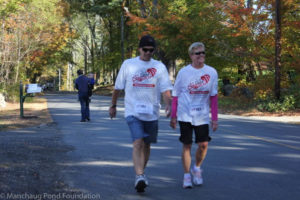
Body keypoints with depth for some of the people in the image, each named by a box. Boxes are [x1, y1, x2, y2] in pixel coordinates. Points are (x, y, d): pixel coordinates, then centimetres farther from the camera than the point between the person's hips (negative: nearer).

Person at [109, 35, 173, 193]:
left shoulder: (159, 67, 4)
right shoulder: (128, 64, 3)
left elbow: (165, 89, -3)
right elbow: (118, 87, 12)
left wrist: (168, 105, -20)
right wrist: (113, 105, 16)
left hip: (152, 113, 2)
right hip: (133, 111, -2)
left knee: (146, 145, 13)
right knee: (138, 143, -18)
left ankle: (141, 174, 31)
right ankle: (139, 177, -25)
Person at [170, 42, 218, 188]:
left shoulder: (211, 72, 2)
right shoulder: (183, 72, -2)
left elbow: (213, 97, 5)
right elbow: (175, 95, 4)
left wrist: (215, 118, 2)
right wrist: (173, 116, 3)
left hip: (202, 116, 1)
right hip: (185, 115, -1)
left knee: (203, 144, -3)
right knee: (187, 145, 2)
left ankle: (196, 169, 24)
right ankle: (187, 176, 14)